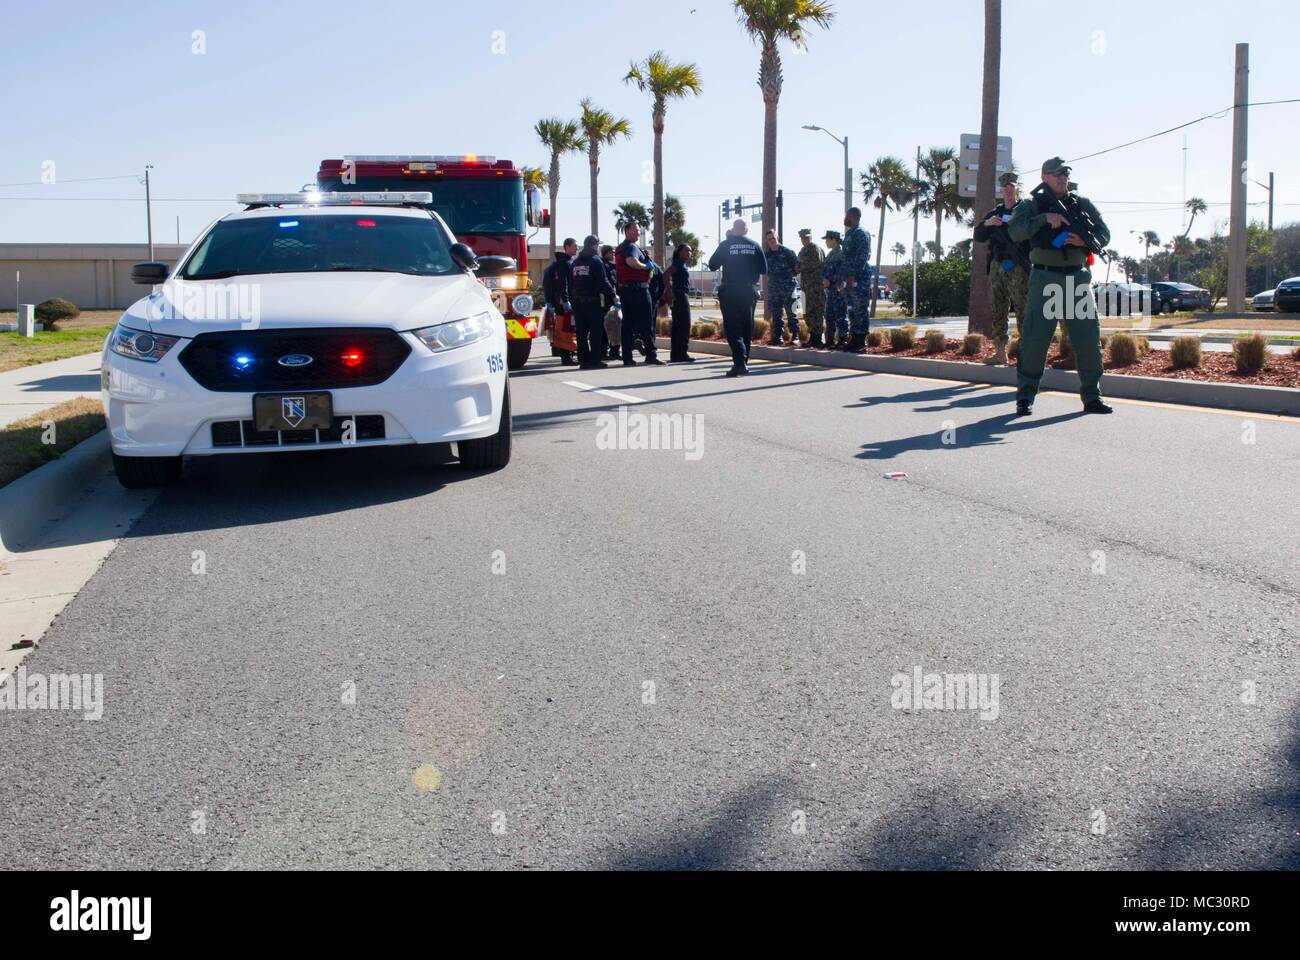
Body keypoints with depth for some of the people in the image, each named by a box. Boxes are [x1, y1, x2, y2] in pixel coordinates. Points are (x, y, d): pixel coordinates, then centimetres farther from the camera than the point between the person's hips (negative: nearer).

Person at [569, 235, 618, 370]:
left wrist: (573, 298, 19)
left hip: (578, 302, 6)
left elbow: (570, 284, 16)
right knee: (596, 331, -3)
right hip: (593, 301, -6)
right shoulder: (596, 261, -8)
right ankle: (595, 360, -6)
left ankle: (583, 360, 8)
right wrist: (613, 295, -5)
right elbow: (603, 282, -13)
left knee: (581, 332, 8)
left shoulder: (575, 262, 14)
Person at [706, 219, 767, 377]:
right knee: (747, 328, 14)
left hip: (729, 292, -3)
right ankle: (742, 362, 19)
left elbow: (712, 265, 2)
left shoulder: (725, 245, -6)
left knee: (733, 328, -4)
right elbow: (764, 269, 6)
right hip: (749, 291, 3)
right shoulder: (755, 246, 2)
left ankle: (740, 362, -19)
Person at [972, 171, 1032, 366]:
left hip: (1017, 267, -6)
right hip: (996, 266, 6)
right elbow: (978, 237, 13)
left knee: (1023, 310, -9)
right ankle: (1000, 351, 10)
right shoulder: (994, 213, 20)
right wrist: (986, 223, -4)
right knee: (998, 311, 6)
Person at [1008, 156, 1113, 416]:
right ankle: (1025, 397, 3)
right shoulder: (1031, 204, 3)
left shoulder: (1082, 203, 14)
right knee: (1035, 339, -6)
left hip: (1079, 277, 4)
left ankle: (1092, 397, 11)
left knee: (1089, 338, 2)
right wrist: (1045, 218, -22)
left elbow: (1104, 234, 12)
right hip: (1046, 277, -3)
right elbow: (1015, 232, -13)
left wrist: (1085, 241, -9)